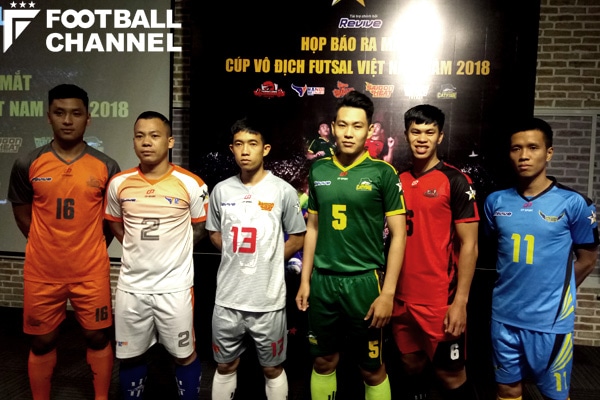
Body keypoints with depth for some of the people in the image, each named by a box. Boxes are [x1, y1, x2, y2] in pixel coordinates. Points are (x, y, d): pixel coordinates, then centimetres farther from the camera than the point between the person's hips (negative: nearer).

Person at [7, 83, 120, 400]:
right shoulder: (27, 165, -4)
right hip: (43, 271, 1)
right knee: (42, 341, 14)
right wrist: (48, 246, 7)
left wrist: (91, 249, 6)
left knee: (98, 337, 11)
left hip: (91, 271, 0)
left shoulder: (106, 167, -4)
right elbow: (22, 215, 8)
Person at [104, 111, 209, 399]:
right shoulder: (119, 184, -1)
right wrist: (139, 248, 5)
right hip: (131, 286, 3)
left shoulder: (191, 184, -9)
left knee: (184, 354, 12)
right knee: (130, 355, 18)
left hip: (175, 286, -2)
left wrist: (171, 249, 1)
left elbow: (200, 228, 4)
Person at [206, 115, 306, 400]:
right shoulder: (221, 190, 1)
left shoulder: (283, 191, -8)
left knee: (272, 369, 15)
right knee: (225, 366, 20)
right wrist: (237, 257, 3)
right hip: (227, 298, 3)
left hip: (268, 299, -3)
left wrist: (269, 261, -3)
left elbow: (297, 238, 1)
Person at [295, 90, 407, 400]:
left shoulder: (383, 173, -7)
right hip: (323, 280, 4)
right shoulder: (318, 171, 4)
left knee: (372, 369, 11)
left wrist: (388, 293, -12)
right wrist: (305, 280, 8)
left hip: (364, 280, -3)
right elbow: (313, 228, 10)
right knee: (323, 362, 17)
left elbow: (398, 235, -7)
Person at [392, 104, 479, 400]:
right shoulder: (398, 181, 6)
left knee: (450, 374, 8)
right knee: (411, 364, 18)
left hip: (440, 299, -5)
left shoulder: (455, 181, -8)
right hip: (402, 296, 5)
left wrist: (460, 301, -15)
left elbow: (469, 245, -10)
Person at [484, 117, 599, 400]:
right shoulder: (496, 202, 1)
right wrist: (512, 285, 8)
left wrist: (554, 294, 3)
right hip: (504, 317, 3)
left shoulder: (574, 203, -8)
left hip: (551, 320, -2)